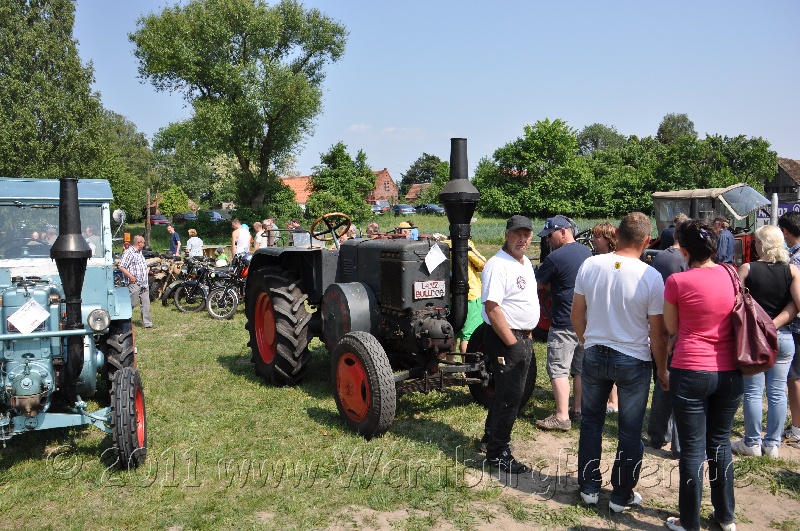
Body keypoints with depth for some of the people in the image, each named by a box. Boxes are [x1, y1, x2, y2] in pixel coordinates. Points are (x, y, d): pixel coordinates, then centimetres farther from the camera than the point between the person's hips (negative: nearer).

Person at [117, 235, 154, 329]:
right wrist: (131, 277, -21)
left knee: (146, 304, 8)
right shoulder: (128, 252, -12)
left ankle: (147, 323, 12)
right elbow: (121, 266, -20)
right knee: (132, 303, -5)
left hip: (144, 283, 9)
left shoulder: (139, 253, 18)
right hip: (134, 283, -9)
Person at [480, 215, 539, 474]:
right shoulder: (498, 265, -18)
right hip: (505, 338, -10)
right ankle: (498, 453, 6)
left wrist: (528, 335, 16)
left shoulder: (525, 263, 12)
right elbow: (492, 308, -24)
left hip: (523, 337, 10)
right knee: (509, 396, -5)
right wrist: (512, 343, -22)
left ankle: (492, 436, 35)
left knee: (509, 392, 19)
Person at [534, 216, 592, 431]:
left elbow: (537, 284, -8)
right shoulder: (587, 252, 9)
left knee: (559, 370, -4)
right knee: (580, 368, 15)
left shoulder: (555, 258, -15)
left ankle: (562, 417, -5)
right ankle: (577, 410, 25)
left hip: (564, 324, -8)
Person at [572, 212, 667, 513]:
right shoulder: (651, 277, -16)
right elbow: (658, 334, -11)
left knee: (591, 423, 18)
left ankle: (589, 488, 28)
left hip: (594, 355, 3)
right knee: (630, 431, 12)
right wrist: (662, 371, 3)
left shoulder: (590, 265, -8)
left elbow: (577, 315, 1)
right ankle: (622, 496, 24)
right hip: (634, 361, -2)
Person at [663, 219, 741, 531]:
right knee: (720, 442, 19)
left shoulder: (678, 282, -13)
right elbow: (736, 318, 14)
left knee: (693, 447, 6)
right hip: (729, 372, 5)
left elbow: (671, 328, -1)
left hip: (690, 372, -5)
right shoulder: (731, 275, 0)